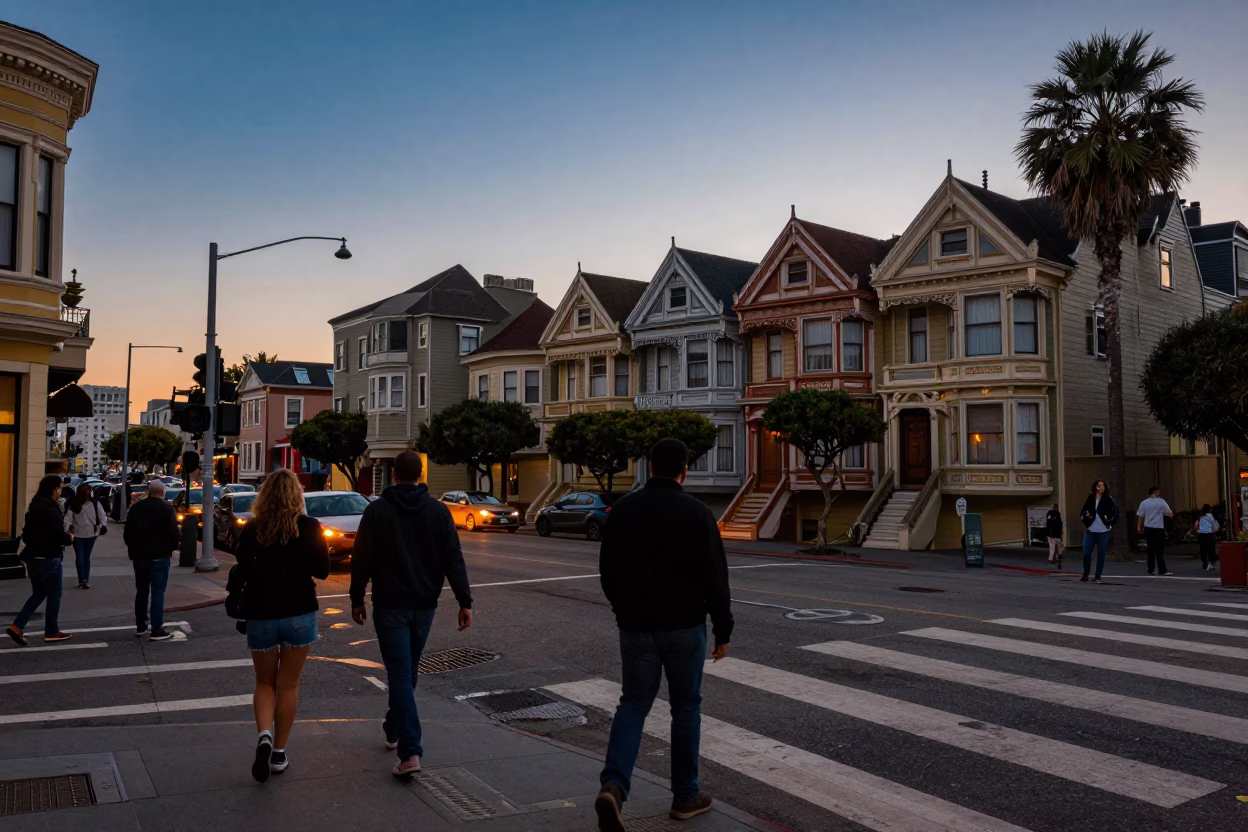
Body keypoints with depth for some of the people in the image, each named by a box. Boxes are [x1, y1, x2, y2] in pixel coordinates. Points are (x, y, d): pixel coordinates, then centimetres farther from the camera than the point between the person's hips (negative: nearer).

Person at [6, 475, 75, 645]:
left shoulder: (35, 507, 11)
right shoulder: (50, 509, -19)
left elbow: (26, 533, 18)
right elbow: (57, 534, -24)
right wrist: (69, 538, -6)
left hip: (33, 556, 9)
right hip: (48, 558, -9)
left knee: (38, 594, 16)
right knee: (54, 594, 5)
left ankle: (16, 626, 4)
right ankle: (51, 632, 13)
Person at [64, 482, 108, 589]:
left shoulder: (95, 503, -5)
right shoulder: (73, 504, -6)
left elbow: (102, 515, -4)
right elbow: (68, 517, -12)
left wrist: (103, 525, -16)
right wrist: (68, 526, -27)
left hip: (91, 534, 1)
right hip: (77, 534, -1)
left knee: (86, 557, 10)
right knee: (79, 557, 0)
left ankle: (84, 580, 16)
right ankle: (82, 580, 6)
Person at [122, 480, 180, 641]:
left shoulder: (136, 508, 5)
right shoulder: (166, 508, -11)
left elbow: (127, 533, 8)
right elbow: (174, 533, -14)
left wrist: (133, 549, 20)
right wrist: (172, 546, 5)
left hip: (140, 555, 5)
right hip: (159, 556, -5)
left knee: (141, 591, 16)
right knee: (158, 592, -3)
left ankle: (140, 627, 22)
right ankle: (157, 631, -4)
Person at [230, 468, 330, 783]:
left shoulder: (252, 530, -5)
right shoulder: (310, 528, -6)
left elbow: (240, 575, -5)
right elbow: (322, 570, 1)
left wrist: (234, 583, 17)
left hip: (260, 615, 1)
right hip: (299, 615, 0)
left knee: (265, 683, 16)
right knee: (288, 684, 12)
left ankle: (264, 736, -9)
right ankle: (279, 753, 16)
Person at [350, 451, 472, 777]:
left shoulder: (377, 510, -5)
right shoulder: (438, 510, 1)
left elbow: (361, 560, -4)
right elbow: (454, 560, -4)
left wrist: (357, 599, 7)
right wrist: (464, 602, -4)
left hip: (390, 605, -3)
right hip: (424, 605, 3)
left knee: (400, 674, -6)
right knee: (407, 671, 20)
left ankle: (410, 751, -14)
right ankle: (394, 729, 38)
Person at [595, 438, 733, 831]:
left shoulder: (623, 509, 1)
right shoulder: (696, 512, -10)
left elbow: (607, 569, 9)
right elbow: (715, 577, -10)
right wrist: (723, 630, -1)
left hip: (636, 625, 3)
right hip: (684, 626, -3)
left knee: (633, 704, 10)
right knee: (686, 708, 12)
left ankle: (614, 786, -10)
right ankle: (686, 796, 21)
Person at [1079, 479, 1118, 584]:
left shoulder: (1108, 499, -2)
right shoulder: (1090, 498, 5)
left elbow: (1116, 511, -6)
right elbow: (1082, 512, 9)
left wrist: (1110, 522, -14)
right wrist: (1086, 517, -10)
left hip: (1103, 531, -1)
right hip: (1090, 530, 2)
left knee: (1101, 554, 4)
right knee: (1086, 553, -2)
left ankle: (1097, 577, 12)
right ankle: (1085, 575, 15)